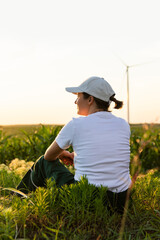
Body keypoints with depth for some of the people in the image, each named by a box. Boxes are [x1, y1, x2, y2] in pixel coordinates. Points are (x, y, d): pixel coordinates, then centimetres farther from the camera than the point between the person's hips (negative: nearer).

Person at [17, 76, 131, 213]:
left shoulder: (76, 124, -10)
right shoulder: (124, 125, 2)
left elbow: (49, 156, 7)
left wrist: (61, 154, 30)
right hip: (122, 202, 5)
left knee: (44, 162, 19)